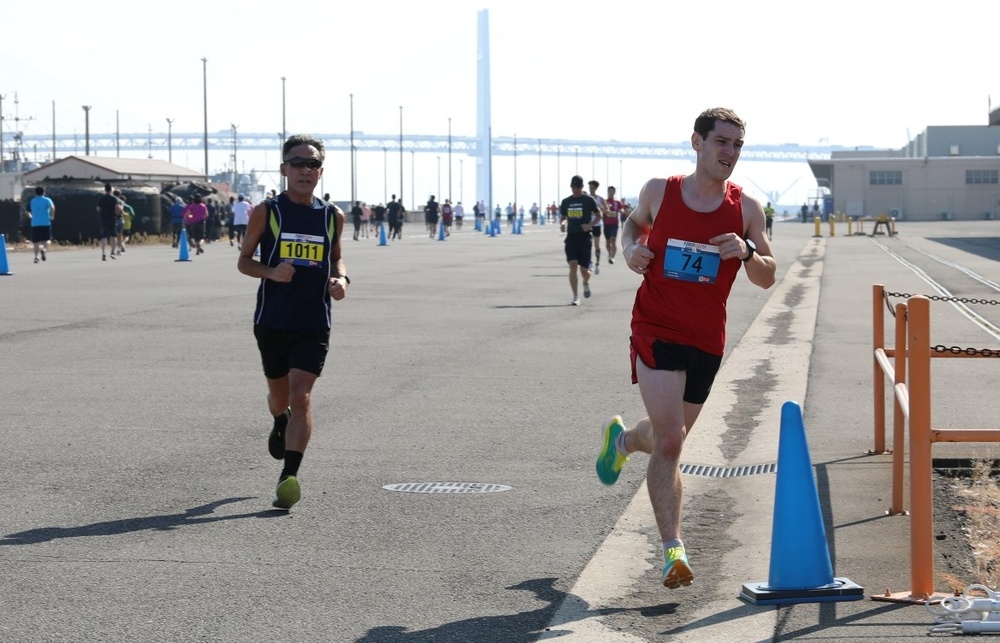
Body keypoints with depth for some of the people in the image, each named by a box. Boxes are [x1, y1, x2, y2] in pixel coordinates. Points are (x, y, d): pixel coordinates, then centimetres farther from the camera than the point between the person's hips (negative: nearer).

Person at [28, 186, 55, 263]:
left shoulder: (32, 201, 10)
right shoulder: (47, 200, 1)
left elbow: (28, 212, 14)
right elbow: (52, 207, -18)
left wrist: (31, 217, 35)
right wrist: (52, 216, -4)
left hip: (35, 224, 2)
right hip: (46, 223, -2)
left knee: (36, 242, 8)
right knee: (47, 240, 8)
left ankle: (36, 256, -5)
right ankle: (43, 248, -22)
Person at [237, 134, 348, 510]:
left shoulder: (333, 217, 4)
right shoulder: (266, 212, -2)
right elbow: (244, 261, 4)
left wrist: (341, 279, -2)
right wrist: (270, 272, -17)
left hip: (314, 323, 0)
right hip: (272, 320, 0)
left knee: (301, 395, -14)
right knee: (279, 394, 16)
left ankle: (289, 477, -17)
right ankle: (280, 425, 53)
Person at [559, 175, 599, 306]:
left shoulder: (588, 200, -1)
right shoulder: (566, 202, 9)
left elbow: (598, 215, 4)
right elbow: (563, 217, 18)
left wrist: (590, 225, -14)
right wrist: (562, 224, -5)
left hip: (584, 237, -2)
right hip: (571, 237, 2)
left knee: (584, 269, -1)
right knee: (572, 265, -12)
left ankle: (586, 283, 37)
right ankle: (575, 297, -9)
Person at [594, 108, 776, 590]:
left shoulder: (746, 208, -1)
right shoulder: (659, 192, -3)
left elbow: (767, 279, 3)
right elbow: (635, 222, 19)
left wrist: (747, 252, -18)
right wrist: (631, 250, -3)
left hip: (706, 340, 3)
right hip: (656, 329, -3)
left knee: (668, 436, 17)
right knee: (670, 440, -16)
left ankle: (622, 438, 54)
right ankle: (672, 549, -13)